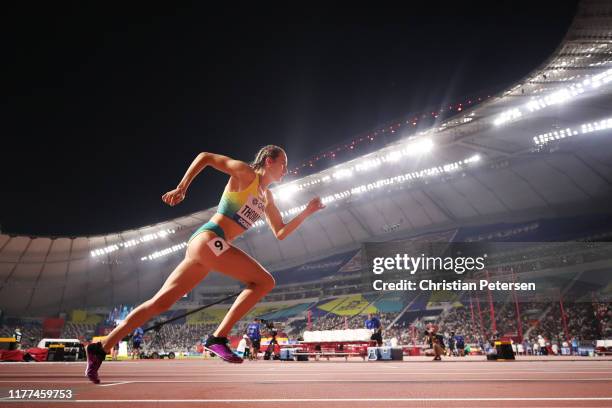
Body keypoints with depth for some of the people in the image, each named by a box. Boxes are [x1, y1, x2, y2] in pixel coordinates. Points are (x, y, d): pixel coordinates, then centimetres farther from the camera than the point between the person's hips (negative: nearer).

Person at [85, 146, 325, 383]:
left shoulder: (267, 198, 22)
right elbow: (205, 156, -2)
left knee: (160, 303, 7)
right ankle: (218, 338, -13)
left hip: (203, 247, 8)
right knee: (264, 281, -12)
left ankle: (101, 348, 12)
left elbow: (280, 233, 22)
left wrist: (306, 212, 14)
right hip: (208, 238, -8)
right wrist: (181, 189, -11)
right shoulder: (246, 173, -1)